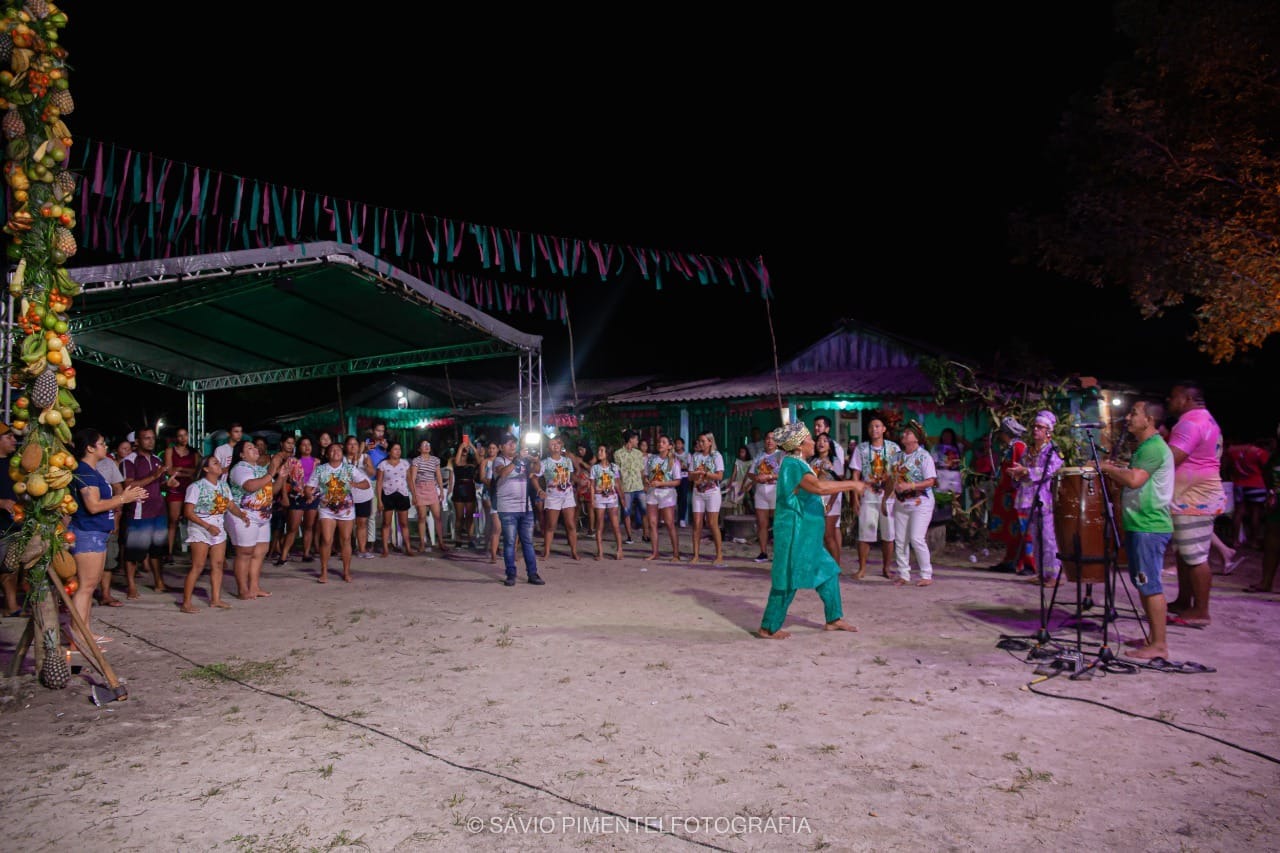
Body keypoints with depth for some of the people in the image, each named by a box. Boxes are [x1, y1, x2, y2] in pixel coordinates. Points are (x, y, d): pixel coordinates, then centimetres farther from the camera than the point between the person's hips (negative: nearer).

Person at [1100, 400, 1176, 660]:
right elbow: (1131, 480, 24)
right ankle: (1153, 638, 22)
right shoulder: (1145, 447, 18)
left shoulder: (1154, 447, -15)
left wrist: (1105, 467, -14)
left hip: (1149, 527, -10)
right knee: (1143, 583, 14)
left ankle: (1159, 645, -2)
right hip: (1140, 524, 10)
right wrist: (1114, 469, 9)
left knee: (1150, 584, -7)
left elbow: (1135, 480, -26)